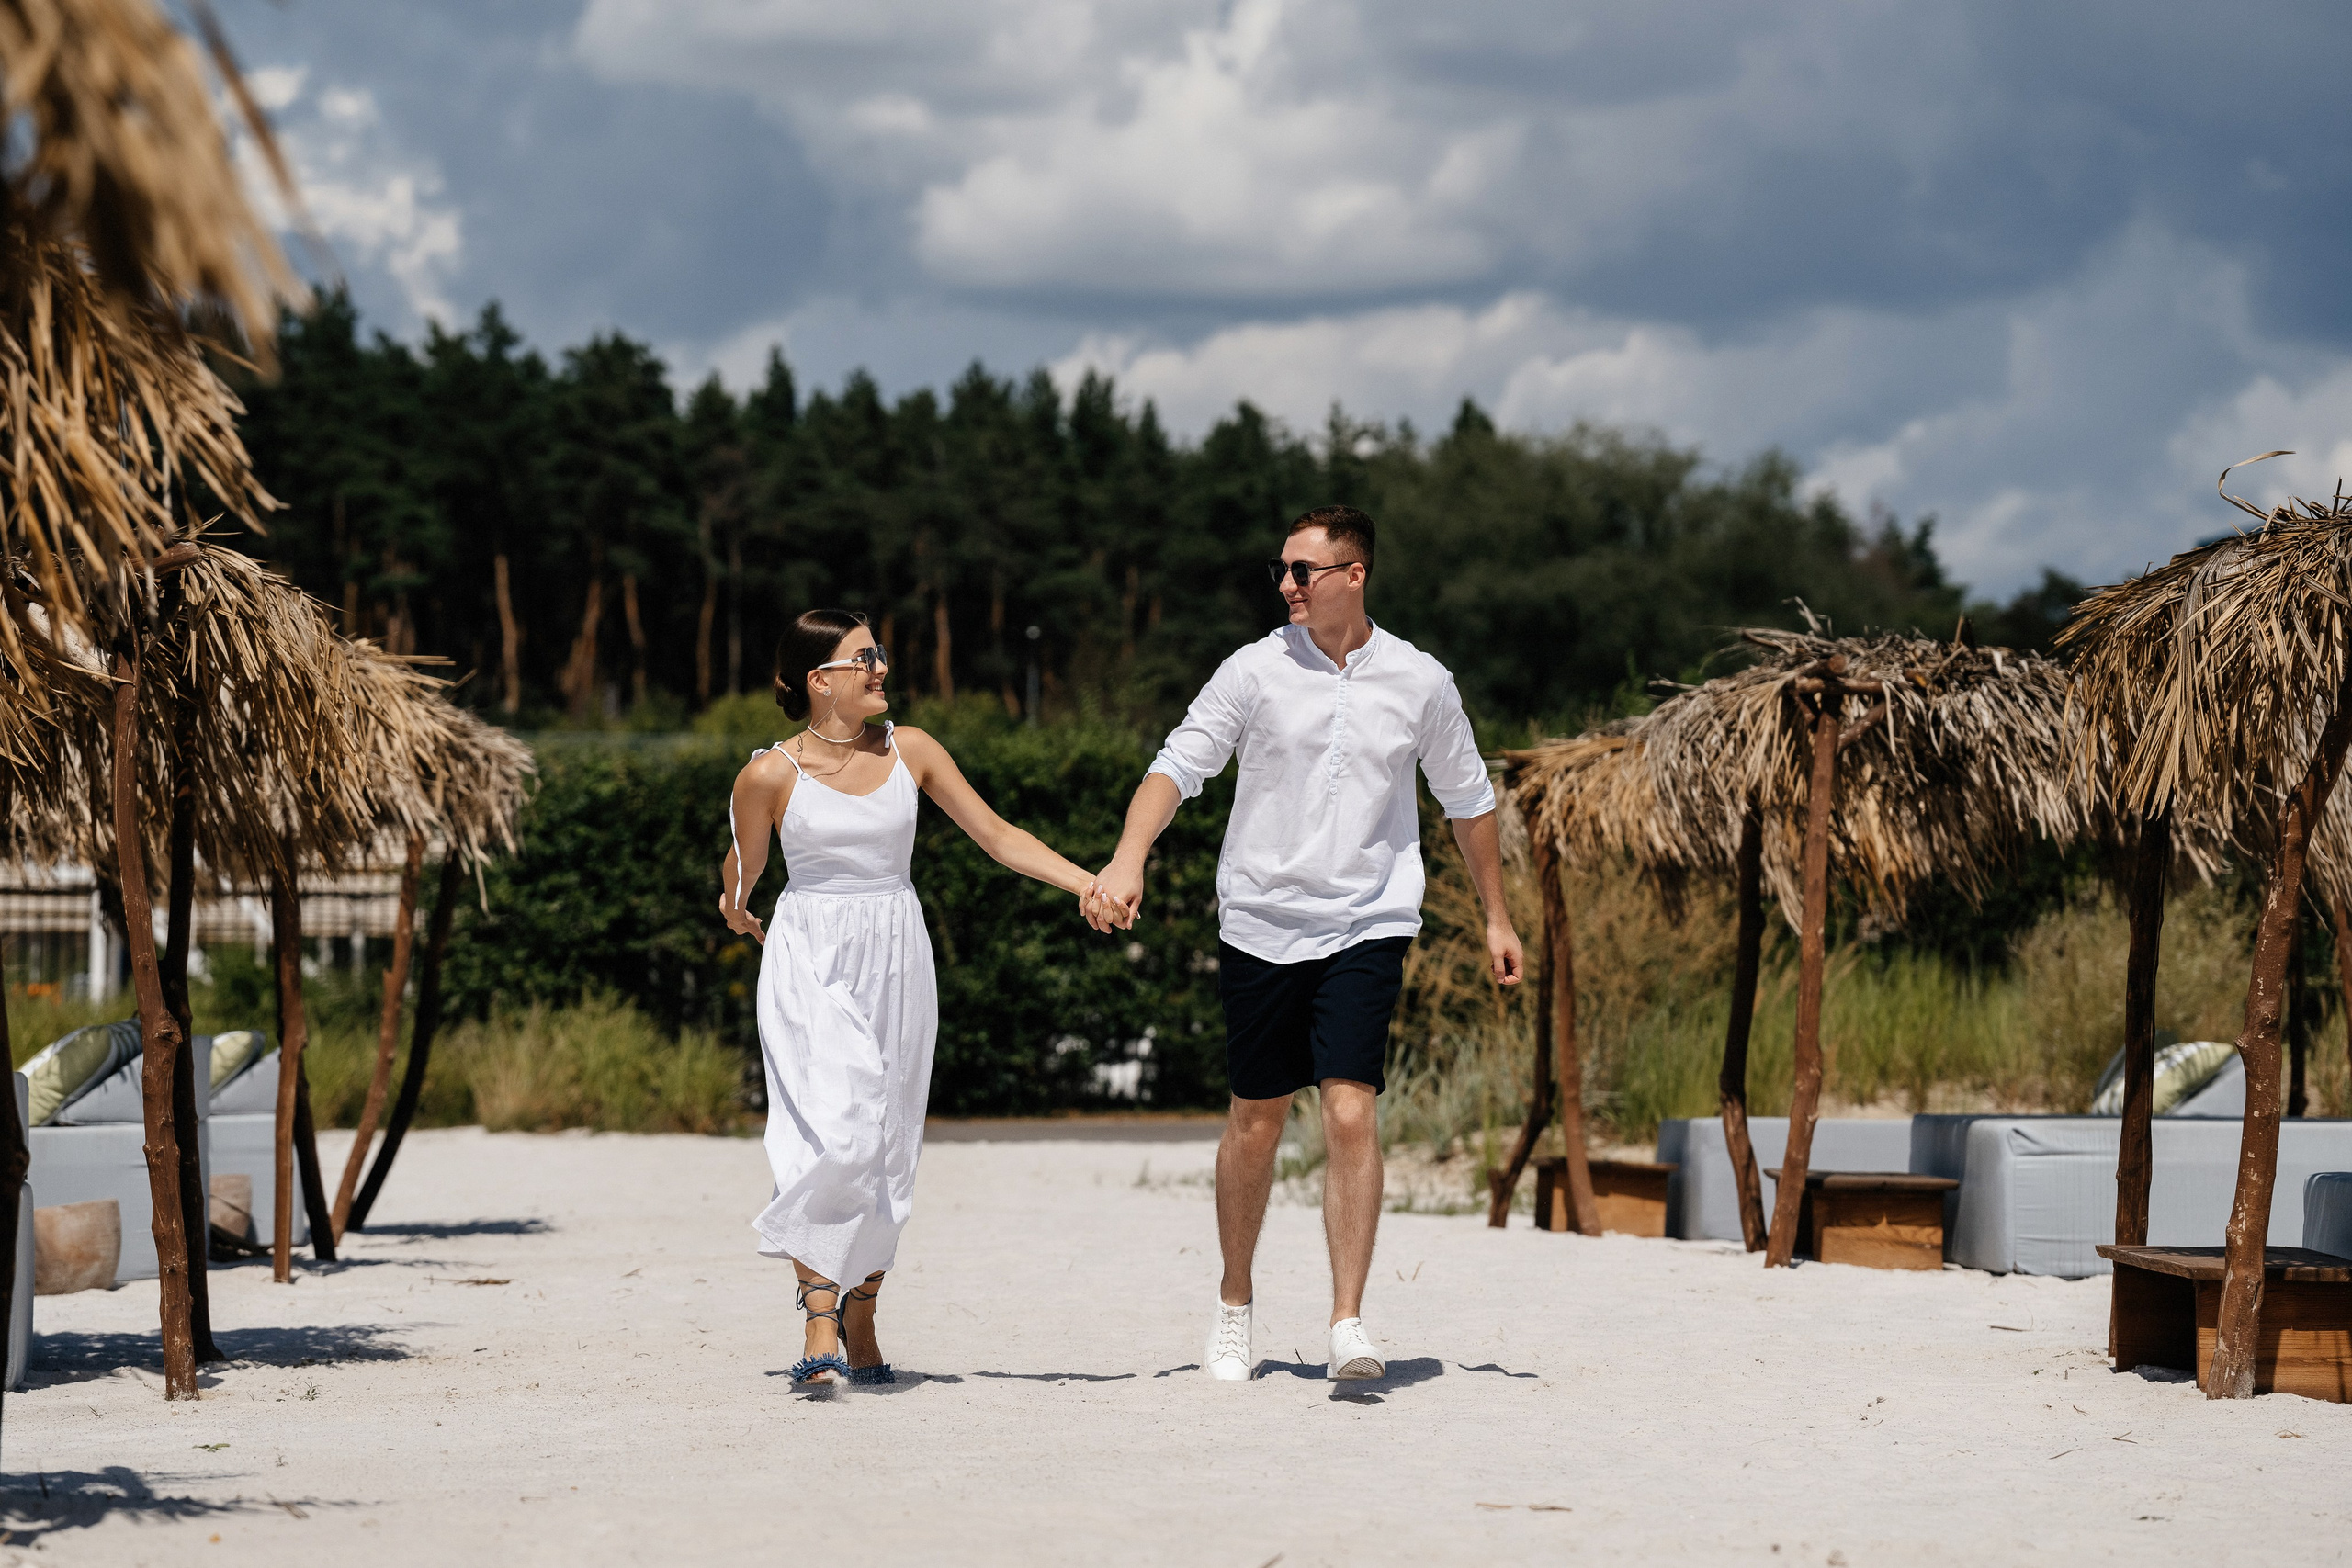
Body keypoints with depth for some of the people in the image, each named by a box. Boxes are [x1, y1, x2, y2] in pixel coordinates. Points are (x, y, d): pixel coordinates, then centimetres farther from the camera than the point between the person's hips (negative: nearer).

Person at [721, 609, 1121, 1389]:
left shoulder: (909, 750, 3)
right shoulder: (771, 775, -7)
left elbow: (996, 834, 4)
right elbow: (742, 870, 10)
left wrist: (1087, 882, -3)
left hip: (895, 961, 4)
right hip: (810, 965, -4)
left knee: (887, 1149, 5)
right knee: (838, 1136, -18)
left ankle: (861, 1323, 18)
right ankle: (820, 1323, -15)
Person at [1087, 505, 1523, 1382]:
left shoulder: (1421, 683, 2)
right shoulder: (1255, 671, -2)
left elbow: (1468, 801, 15)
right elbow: (1179, 765, -7)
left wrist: (1497, 918, 19)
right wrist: (1127, 863, -23)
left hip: (1367, 926, 0)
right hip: (1261, 923, 1)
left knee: (1352, 1114, -14)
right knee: (1255, 1121, 8)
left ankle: (1348, 1324, -13)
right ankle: (1235, 1306, 26)